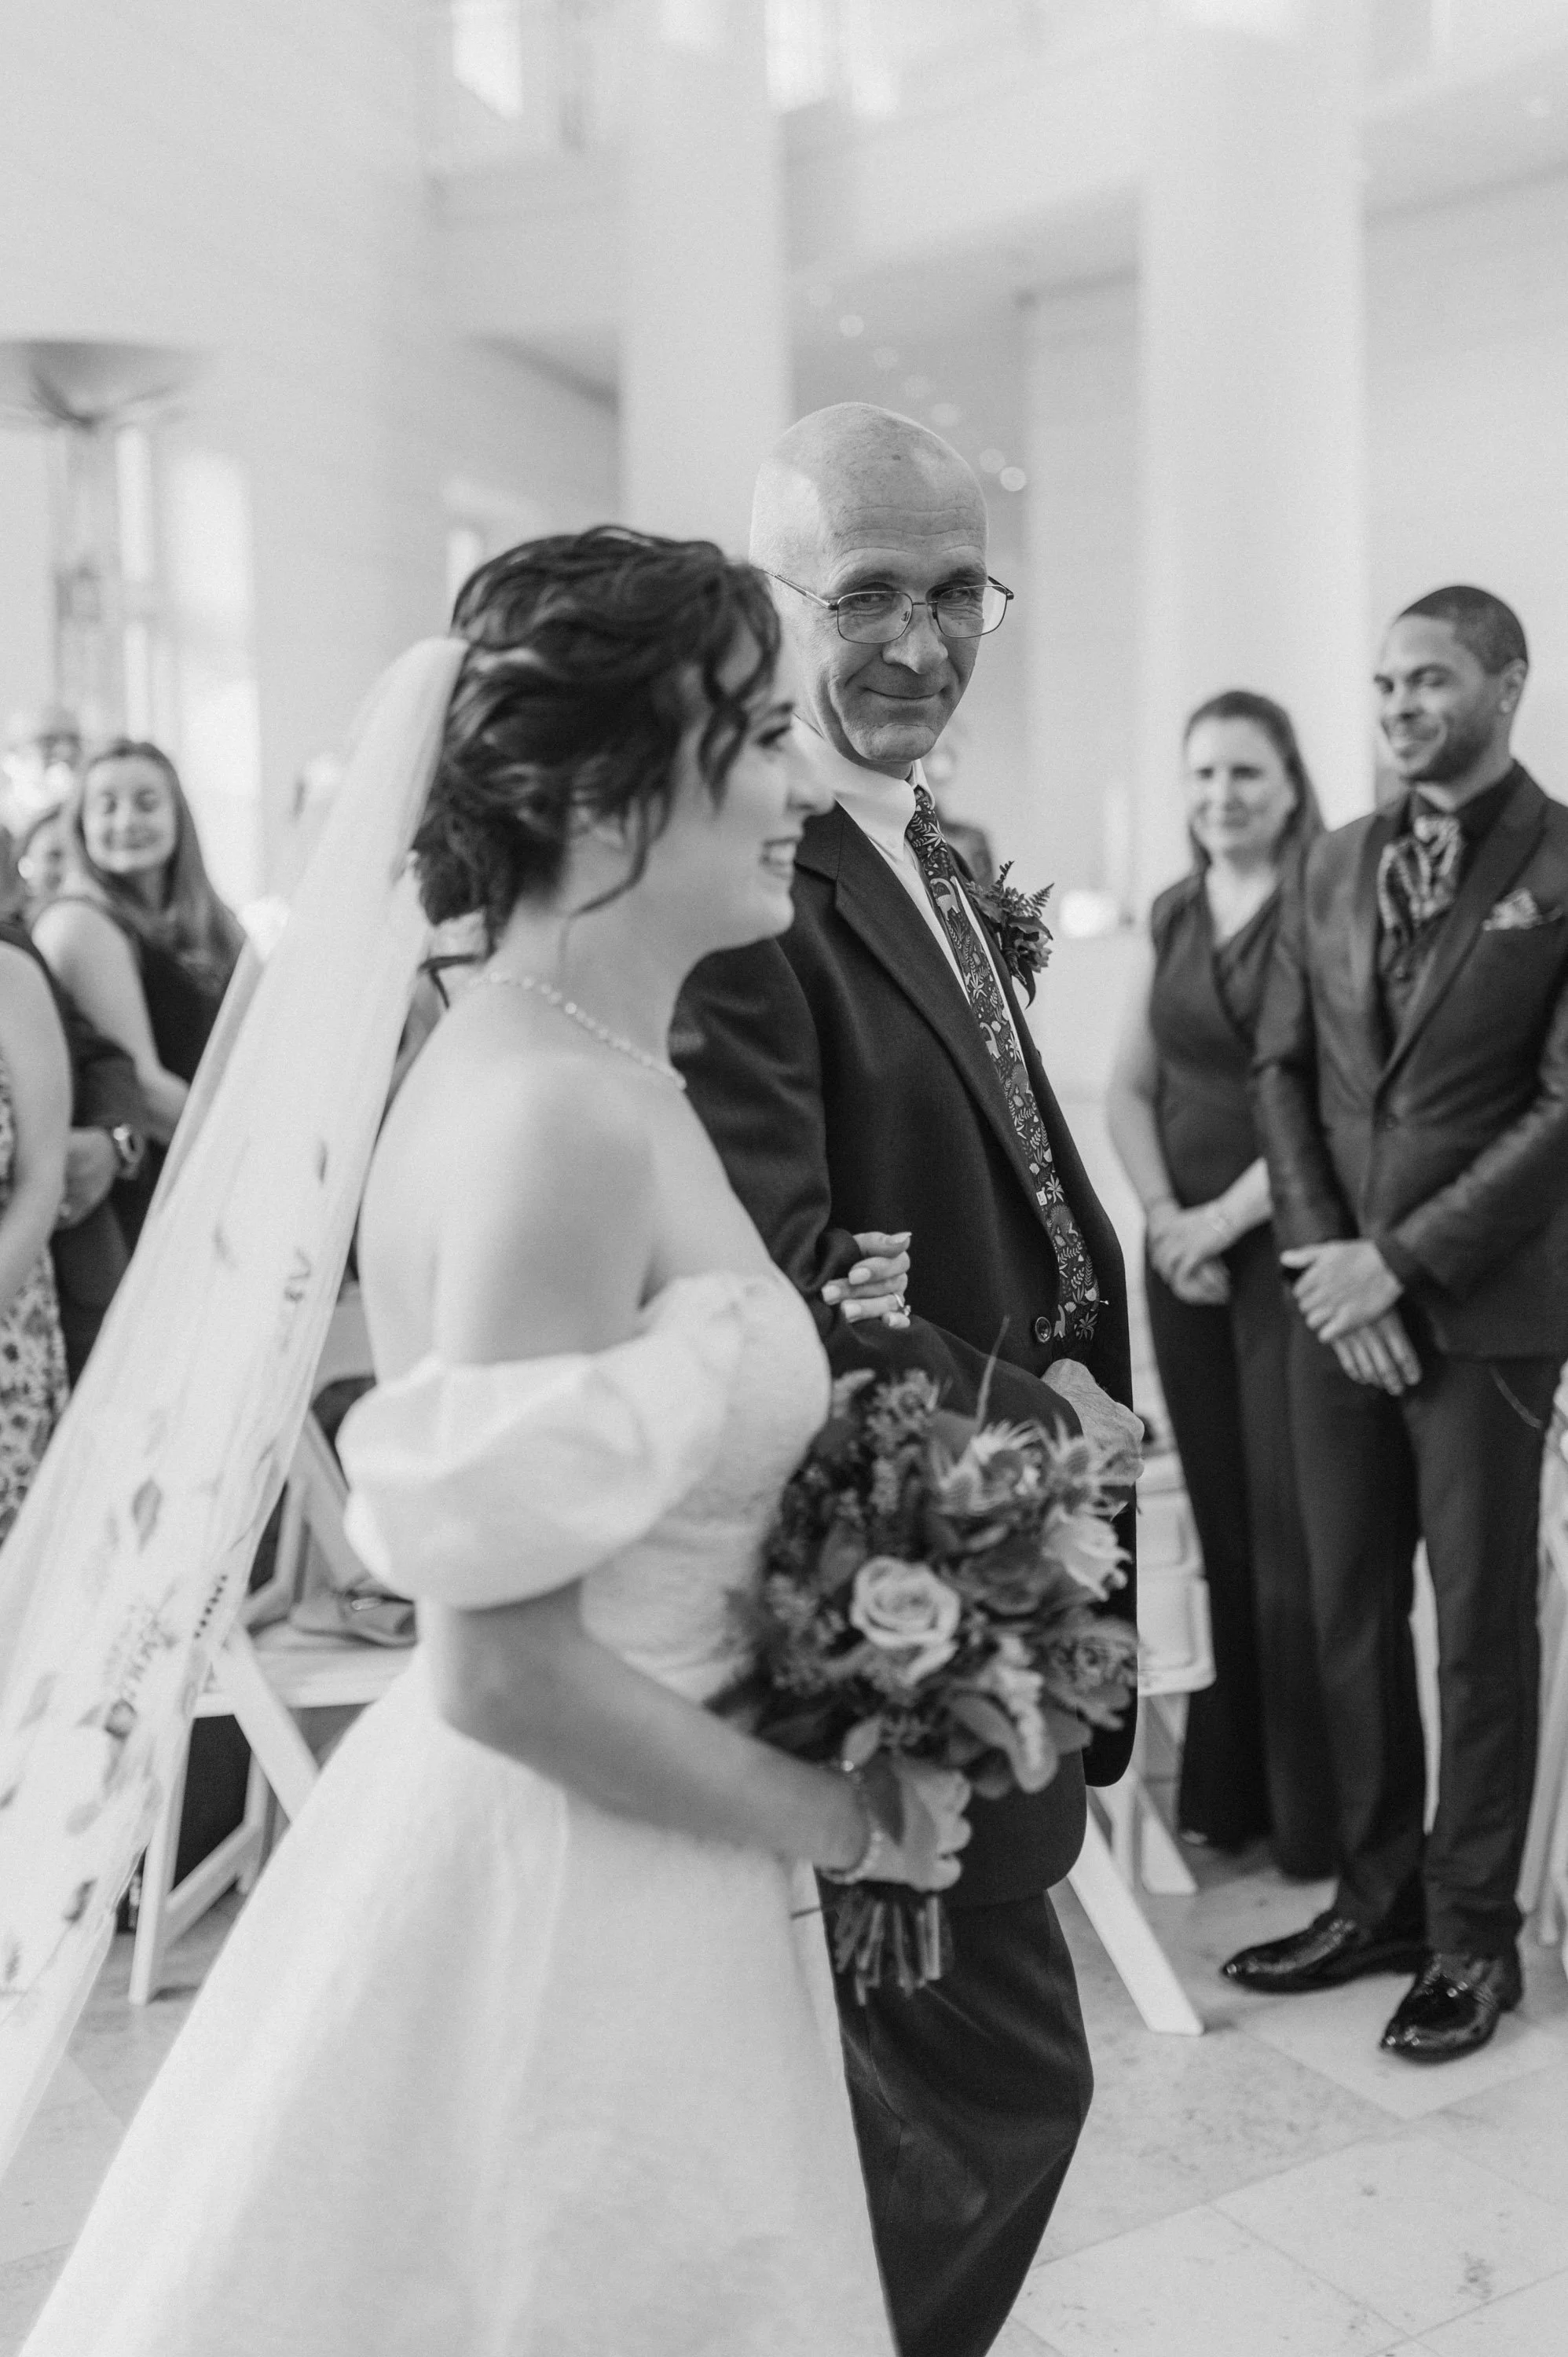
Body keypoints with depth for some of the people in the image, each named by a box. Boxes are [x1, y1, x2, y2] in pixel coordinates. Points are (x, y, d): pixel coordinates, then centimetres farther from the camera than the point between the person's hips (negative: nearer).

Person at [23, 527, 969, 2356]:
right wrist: (844, 1824, -13)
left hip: (612, 1860, 9)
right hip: (568, 1911, -9)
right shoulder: (559, 1115, -25)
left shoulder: (581, 1063, 3)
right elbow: (503, 1667, -25)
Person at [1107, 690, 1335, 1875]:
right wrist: (1163, 1218, -2)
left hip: (1291, 1247, -5)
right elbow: (1130, 1086, 11)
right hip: (1182, 1250, 5)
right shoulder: (1173, 914, 11)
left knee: (1295, 1529, -1)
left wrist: (1229, 1217, -12)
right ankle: (1224, 1790, 21)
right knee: (1217, 1519, 10)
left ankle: (1315, 1815, 13)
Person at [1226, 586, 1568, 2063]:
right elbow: (1283, 1070, 9)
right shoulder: (1334, 868, 10)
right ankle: (1377, 1896, 26)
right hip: (1337, 1299, 5)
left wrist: (1403, 1261, -14)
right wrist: (1320, 1252, -4)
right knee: (1348, 1612, 11)